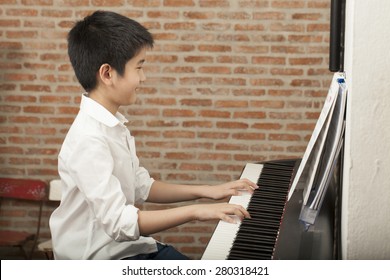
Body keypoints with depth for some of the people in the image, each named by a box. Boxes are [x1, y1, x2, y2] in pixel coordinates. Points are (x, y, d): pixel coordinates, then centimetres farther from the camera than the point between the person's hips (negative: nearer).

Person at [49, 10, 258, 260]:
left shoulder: (113, 124, 6)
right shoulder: (89, 139, -23)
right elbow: (119, 222, -29)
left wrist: (205, 191, 8)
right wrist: (195, 211, -26)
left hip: (130, 246, 9)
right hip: (101, 261, -9)